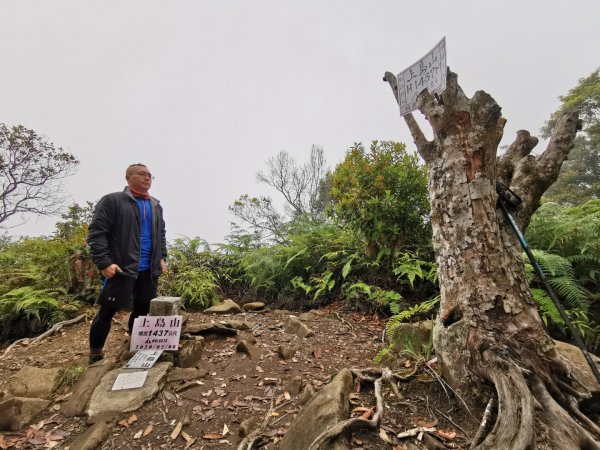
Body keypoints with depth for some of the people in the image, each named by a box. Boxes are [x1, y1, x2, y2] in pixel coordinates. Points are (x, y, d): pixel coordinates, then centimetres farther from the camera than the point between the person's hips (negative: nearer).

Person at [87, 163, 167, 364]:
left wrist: (161, 257, 13)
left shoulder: (156, 206, 15)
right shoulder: (112, 200, -4)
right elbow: (96, 232, -9)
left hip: (149, 270, 6)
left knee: (143, 309, 14)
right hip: (121, 269, -5)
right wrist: (104, 262, -16)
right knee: (107, 311, 6)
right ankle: (95, 355, 25)